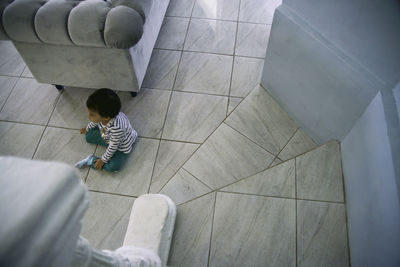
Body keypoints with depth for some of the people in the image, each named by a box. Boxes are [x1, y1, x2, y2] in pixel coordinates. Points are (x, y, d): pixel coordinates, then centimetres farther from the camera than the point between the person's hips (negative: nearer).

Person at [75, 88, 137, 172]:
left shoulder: (116, 128, -46)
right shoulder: (100, 116, -26)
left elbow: (113, 147, -30)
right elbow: (94, 122, 2)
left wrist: (102, 160, -15)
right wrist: (87, 129, 23)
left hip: (121, 145, -7)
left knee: (114, 167, -22)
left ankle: (91, 161, -2)